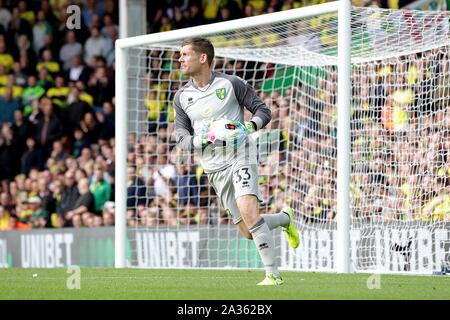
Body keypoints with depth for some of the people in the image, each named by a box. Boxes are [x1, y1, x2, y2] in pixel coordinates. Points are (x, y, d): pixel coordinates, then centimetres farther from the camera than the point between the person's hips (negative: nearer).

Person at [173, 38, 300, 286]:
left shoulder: (231, 84, -2)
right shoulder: (181, 97, 9)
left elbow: (263, 110, 3)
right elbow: (181, 136, 8)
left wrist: (250, 125, -18)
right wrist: (199, 140, -14)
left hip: (240, 156, -4)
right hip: (214, 168, 4)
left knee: (249, 212, -26)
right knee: (248, 232, 3)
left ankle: (273, 274, -21)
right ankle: (284, 218, 34)